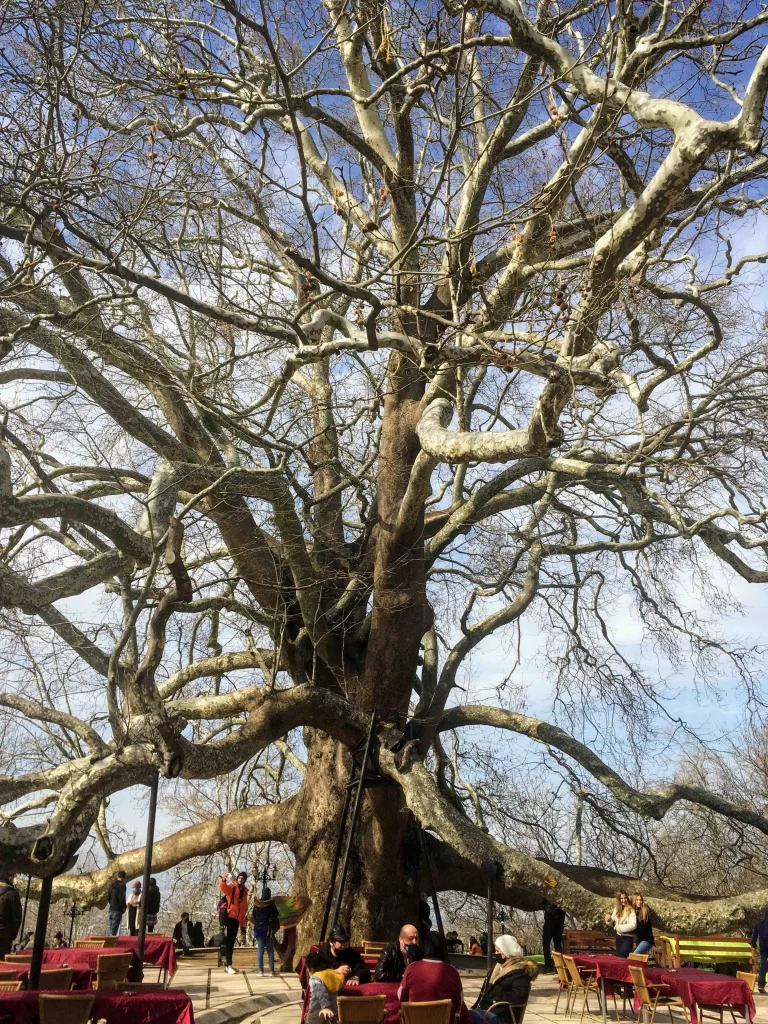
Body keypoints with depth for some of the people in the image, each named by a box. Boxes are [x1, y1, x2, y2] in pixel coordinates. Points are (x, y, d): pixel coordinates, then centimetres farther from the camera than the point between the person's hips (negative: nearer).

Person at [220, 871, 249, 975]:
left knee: (232, 941, 11)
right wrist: (223, 880, -48)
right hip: (230, 916, -6)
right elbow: (223, 888, -25)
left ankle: (229, 965, 16)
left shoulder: (244, 891, 16)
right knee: (230, 940, -12)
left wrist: (243, 924, 19)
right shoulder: (231, 887, -1)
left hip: (237, 919, 6)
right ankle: (229, 966, -16)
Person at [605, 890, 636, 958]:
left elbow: (633, 925, -24)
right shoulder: (616, 909, 4)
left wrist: (619, 927, -18)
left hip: (628, 938, -6)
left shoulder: (631, 910, -15)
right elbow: (612, 922, 13)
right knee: (618, 957, 14)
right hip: (618, 937, 6)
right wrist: (608, 920, -10)